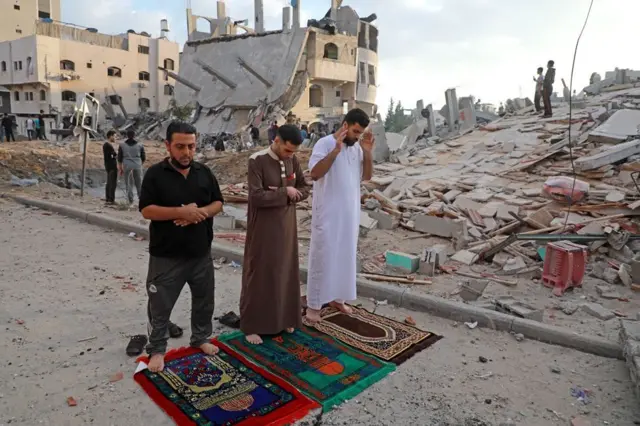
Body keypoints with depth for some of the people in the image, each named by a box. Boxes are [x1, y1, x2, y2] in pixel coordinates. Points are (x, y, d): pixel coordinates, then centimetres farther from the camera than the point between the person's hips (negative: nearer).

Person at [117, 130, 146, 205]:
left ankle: (130, 200, 3)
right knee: (139, 183, 6)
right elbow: (144, 158, 8)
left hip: (127, 166, 0)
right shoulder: (140, 145, 4)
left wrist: (121, 169, 12)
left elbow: (119, 158, 4)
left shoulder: (122, 145, 4)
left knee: (128, 184, 6)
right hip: (137, 166, 0)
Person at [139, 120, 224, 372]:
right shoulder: (156, 174, -8)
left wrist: (201, 213, -16)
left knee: (204, 300, 18)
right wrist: (181, 212, -24)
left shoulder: (204, 172, 3)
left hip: (201, 253, 4)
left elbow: (218, 203, 5)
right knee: (160, 306, 8)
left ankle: (201, 338, 39)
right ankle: (156, 350, 27)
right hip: (166, 256, -4)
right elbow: (146, 210, -13)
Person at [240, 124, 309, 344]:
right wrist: (285, 192, -16)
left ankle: (283, 318, 32)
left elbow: (304, 189, 6)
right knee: (258, 275, 4)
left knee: (286, 272, 15)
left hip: (287, 226, 6)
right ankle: (251, 326, 19)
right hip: (263, 228, -6)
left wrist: (286, 196, -12)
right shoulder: (257, 161, -16)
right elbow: (257, 197, -24)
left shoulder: (292, 160, 2)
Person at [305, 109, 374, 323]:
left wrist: (368, 152, -5)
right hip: (327, 213, -7)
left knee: (345, 256, 15)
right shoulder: (325, 143, -12)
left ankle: (337, 297, 31)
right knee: (322, 257, 1)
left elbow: (367, 176, 9)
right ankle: (314, 304, 12)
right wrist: (336, 149, -28)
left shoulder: (357, 147, 8)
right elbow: (314, 174, -23)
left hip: (350, 213, 7)